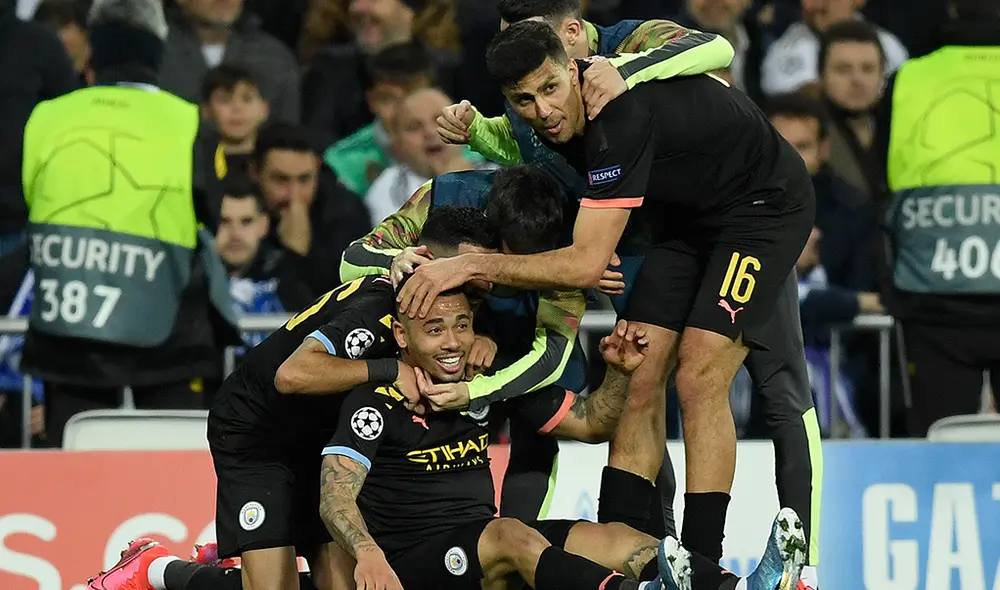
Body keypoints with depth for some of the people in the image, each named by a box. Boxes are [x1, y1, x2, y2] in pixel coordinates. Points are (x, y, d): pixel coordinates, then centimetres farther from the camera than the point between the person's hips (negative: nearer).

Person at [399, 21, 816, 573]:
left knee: (699, 380, -19)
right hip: (684, 213, 8)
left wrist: (470, 265, -38)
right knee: (637, 379, -3)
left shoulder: (622, 115, -37)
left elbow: (588, 264, -39)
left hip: (764, 204, -8)